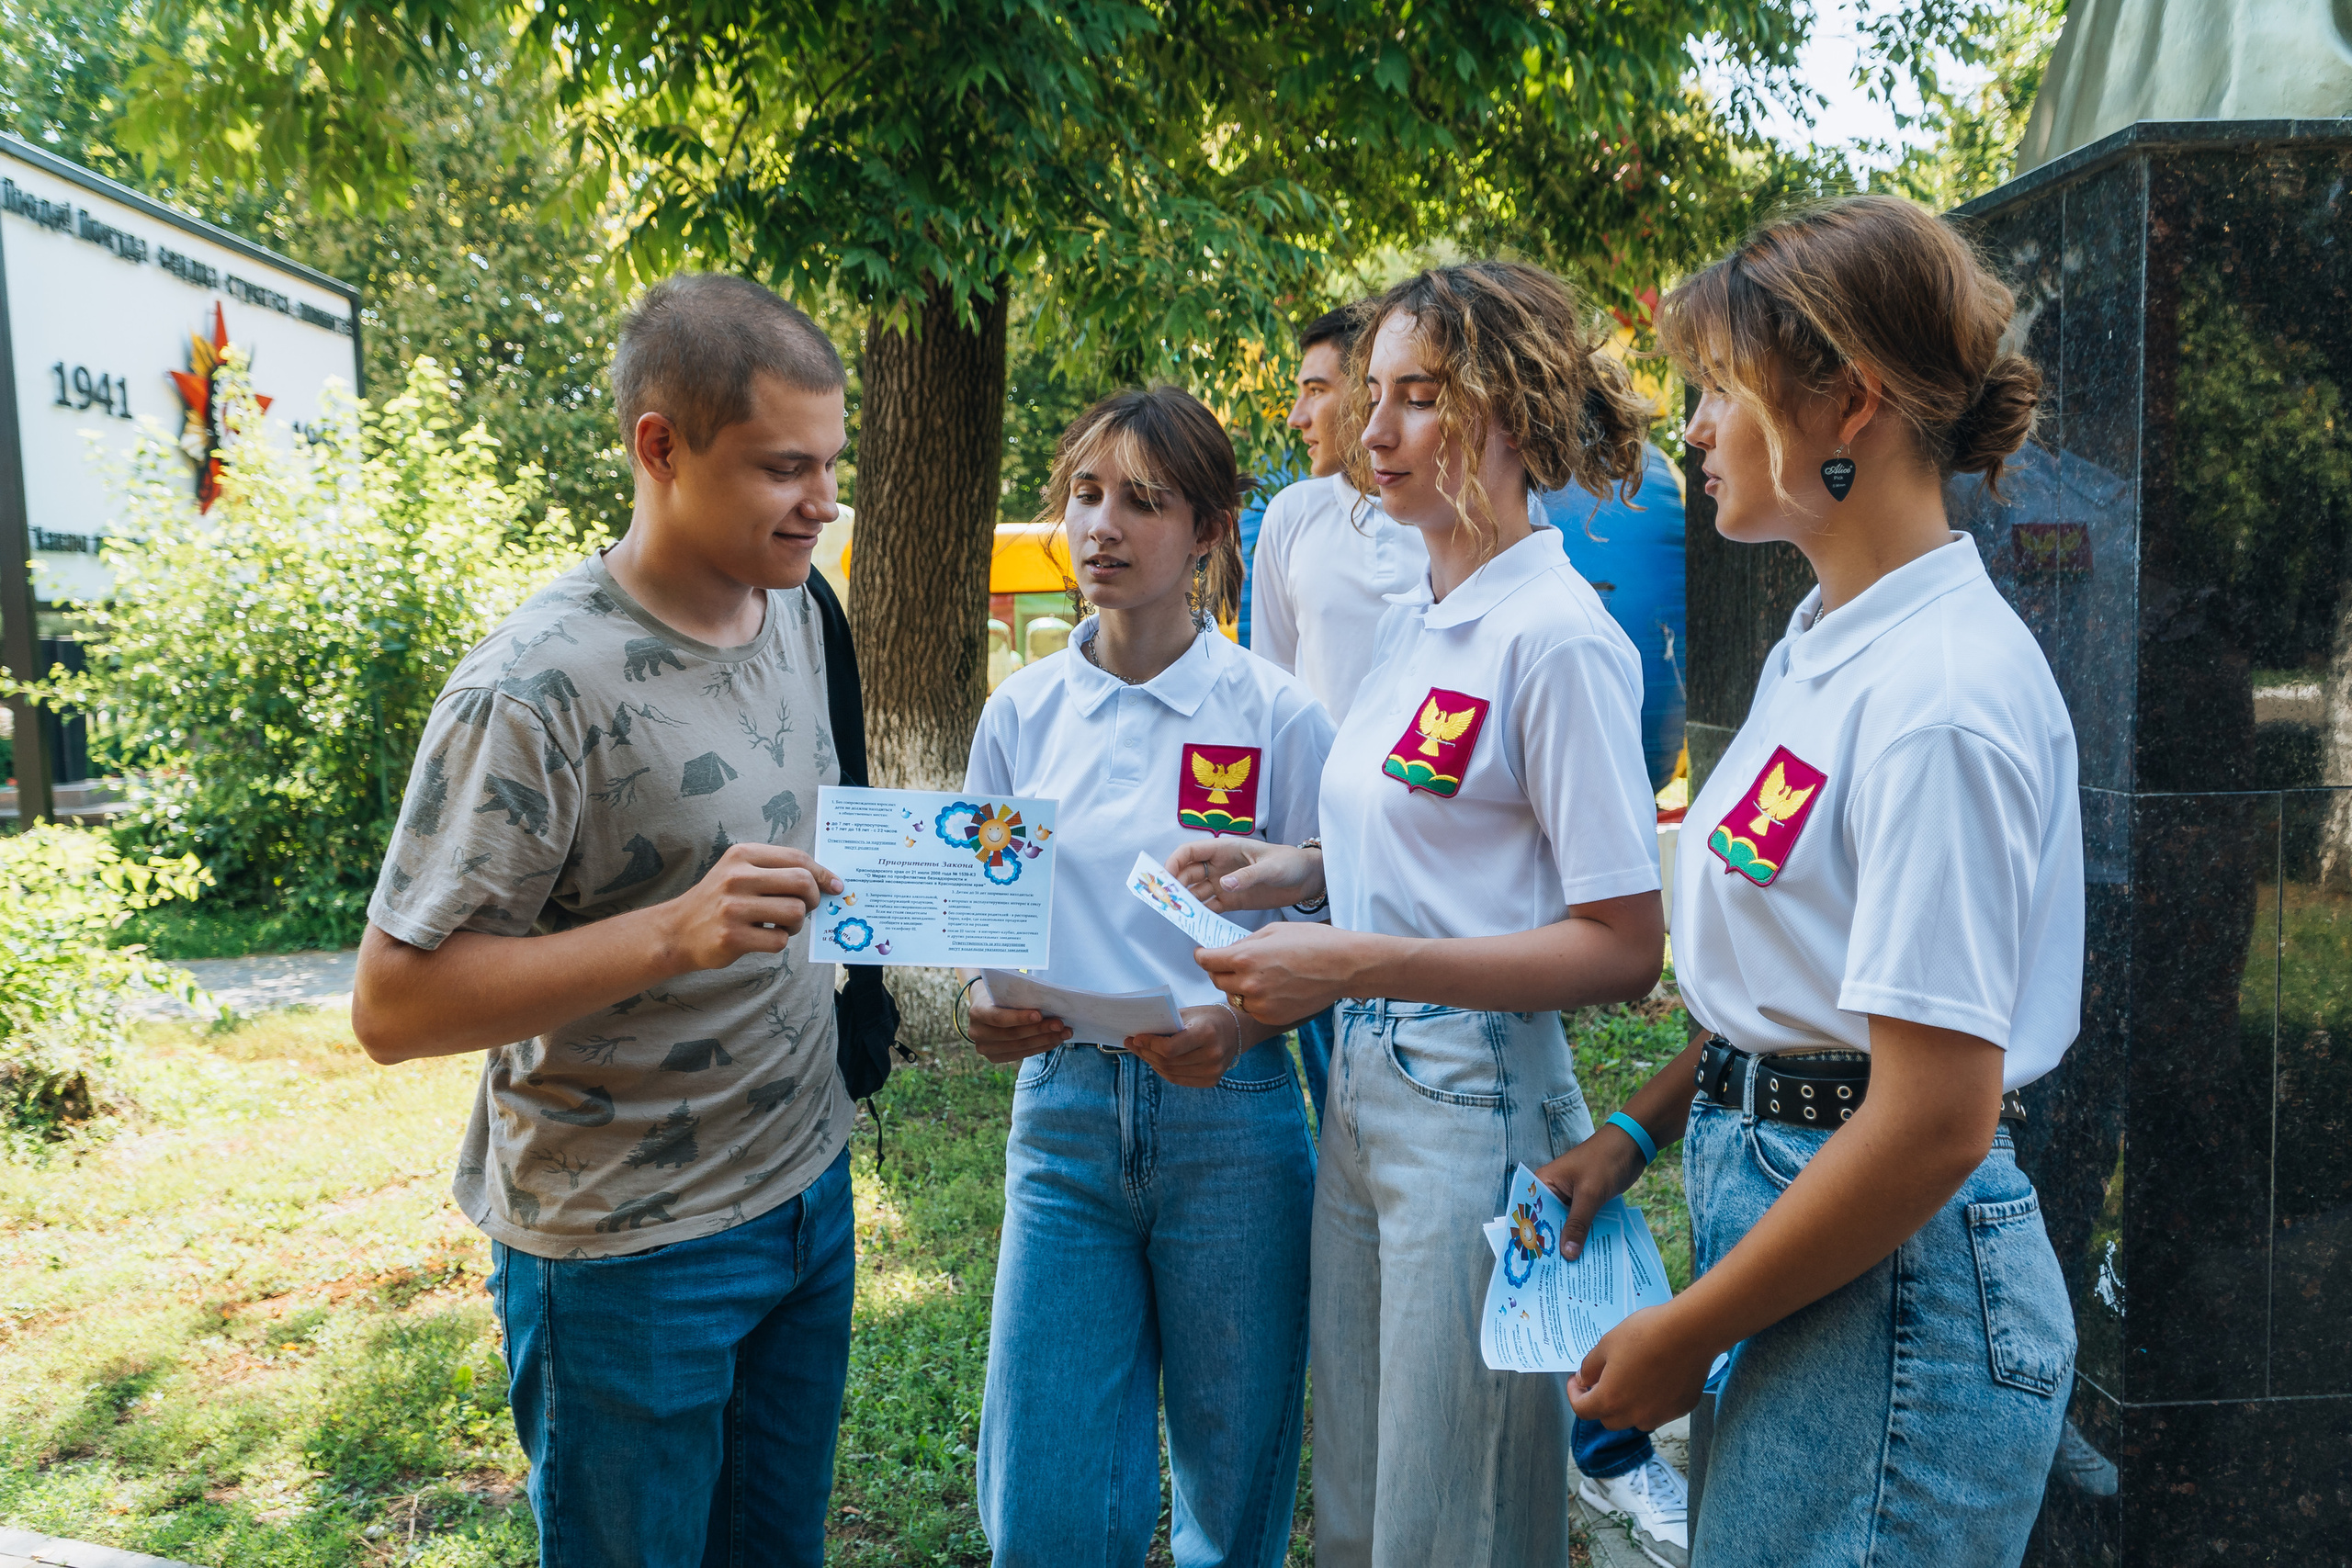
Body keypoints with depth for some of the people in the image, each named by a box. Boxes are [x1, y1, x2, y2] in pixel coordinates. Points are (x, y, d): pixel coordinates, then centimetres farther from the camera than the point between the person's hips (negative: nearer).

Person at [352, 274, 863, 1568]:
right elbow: (392, 1006, -22)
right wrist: (673, 934, -33)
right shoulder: (536, 689, -23)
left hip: (807, 1188, 7)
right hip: (632, 1253, -7)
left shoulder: (792, 606, 2)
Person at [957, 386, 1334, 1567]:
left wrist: (1238, 1025, -20)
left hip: (1229, 1120, -2)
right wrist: (987, 1002, -9)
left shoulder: (1278, 716, -4)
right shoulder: (1022, 713, 5)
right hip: (1062, 1107, 2)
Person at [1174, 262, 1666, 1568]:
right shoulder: (1407, 624, 10)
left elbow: (1623, 948, -17)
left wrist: (1358, 963, -23)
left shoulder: (1559, 638, -15)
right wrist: (1293, 870, 4)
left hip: (1478, 1100, -8)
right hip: (1363, 1087, 8)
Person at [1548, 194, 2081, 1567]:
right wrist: (1642, 1129, 8)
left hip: (1893, 1290, -9)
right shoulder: (1829, 642, 8)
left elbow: (1935, 1119, -23)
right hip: (1787, 1202, 9)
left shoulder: (1938, 695, -22)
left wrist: (1682, 1337, -15)